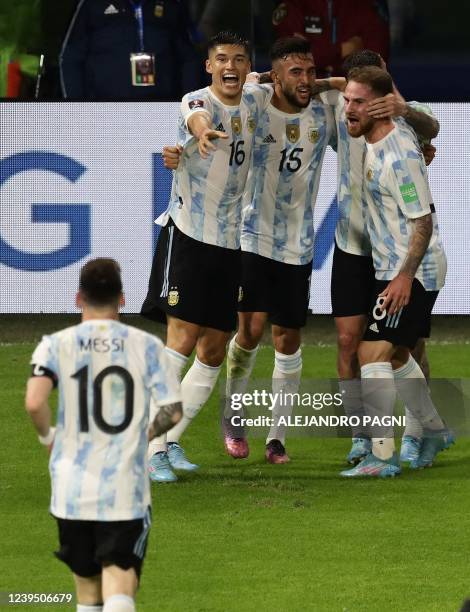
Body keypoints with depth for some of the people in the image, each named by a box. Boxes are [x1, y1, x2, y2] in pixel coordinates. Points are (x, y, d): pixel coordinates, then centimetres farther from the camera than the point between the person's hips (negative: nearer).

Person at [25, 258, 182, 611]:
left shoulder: (56, 345, -1)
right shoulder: (147, 346, 0)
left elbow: (34, 402, -16)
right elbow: (173, 411, -2)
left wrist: (47, 437, 5)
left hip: (72, 489, 2)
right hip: (126, 491, -2)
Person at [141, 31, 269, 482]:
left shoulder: (255, 101, 6)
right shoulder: (198, 101, -13)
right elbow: (197, 116, -40)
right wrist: (200, 130, -63)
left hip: (229, 243, 7)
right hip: (187, 236, -7)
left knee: (213, 352, 7)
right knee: (182, 341, -15)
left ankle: (172, 440, 18)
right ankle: (153, 449, -15)